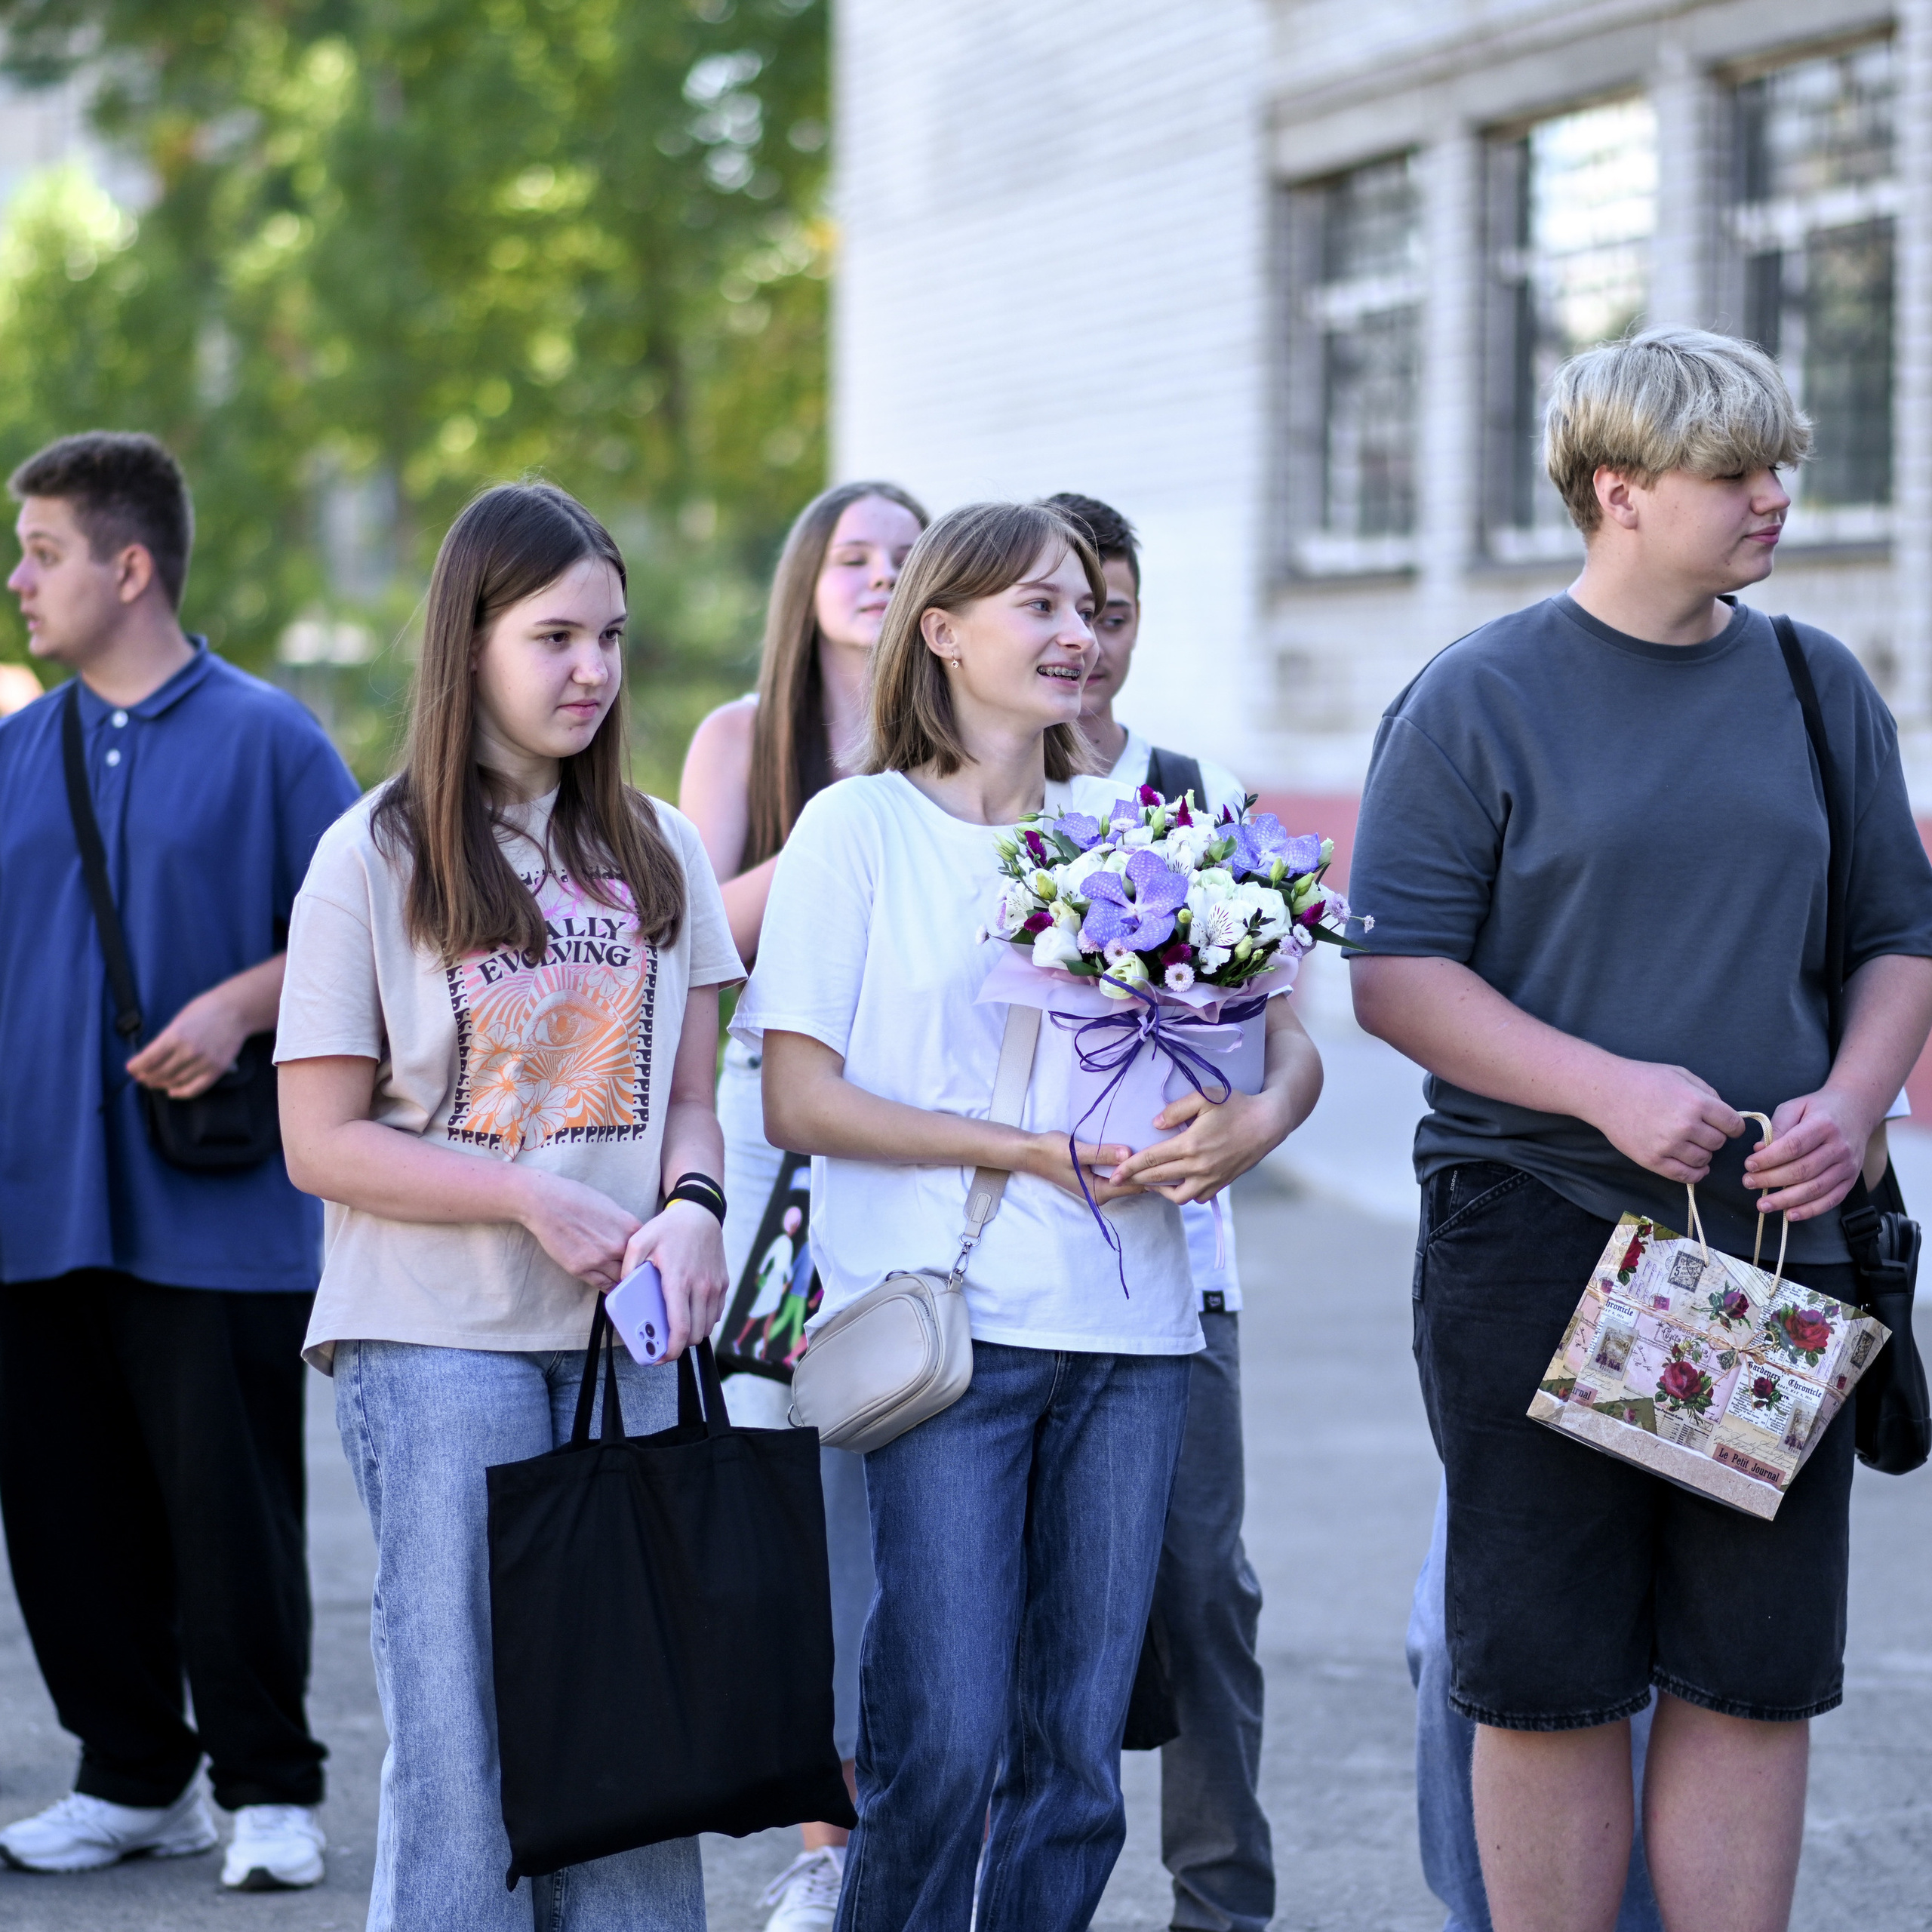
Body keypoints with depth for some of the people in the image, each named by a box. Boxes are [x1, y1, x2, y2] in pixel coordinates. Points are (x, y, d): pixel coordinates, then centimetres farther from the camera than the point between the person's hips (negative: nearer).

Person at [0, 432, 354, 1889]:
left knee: (228, 1506, -2)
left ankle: (272, 1790, 12)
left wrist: (241, 1004, -16)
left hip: (215, 1210, -5)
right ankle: (137, 1780, 22)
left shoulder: (265, 739, -2)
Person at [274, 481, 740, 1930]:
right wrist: (538, 1200, -14)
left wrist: (690, 1208, -11)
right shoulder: (376, 860, -3)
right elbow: (322, 1141, -5)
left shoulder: (656, 855, 9)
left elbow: (690, 1098, 11)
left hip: (622, 1341, 4)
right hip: (435, 1343, -4)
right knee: (462, 1735, -2)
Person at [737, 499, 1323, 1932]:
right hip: (945, 1320, -4)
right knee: (943, 1742, -10)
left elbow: (1289, 1040, 14)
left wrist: (1259, 1118, -10)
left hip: (1127, 1329, 4)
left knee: (1078, 1749, 5)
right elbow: (799, 1101, -4)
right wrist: (1035, 1150, -11)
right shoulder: (861, 826, 2)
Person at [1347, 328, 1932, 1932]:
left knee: (1756, 1676, 5)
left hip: (1773, 1234, 3)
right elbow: (1396, 972, -6)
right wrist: (1609, 1089, -17)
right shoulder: (1479, 701, -2)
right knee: (1552, 1681, 3)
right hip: (1539, 1240, -3)